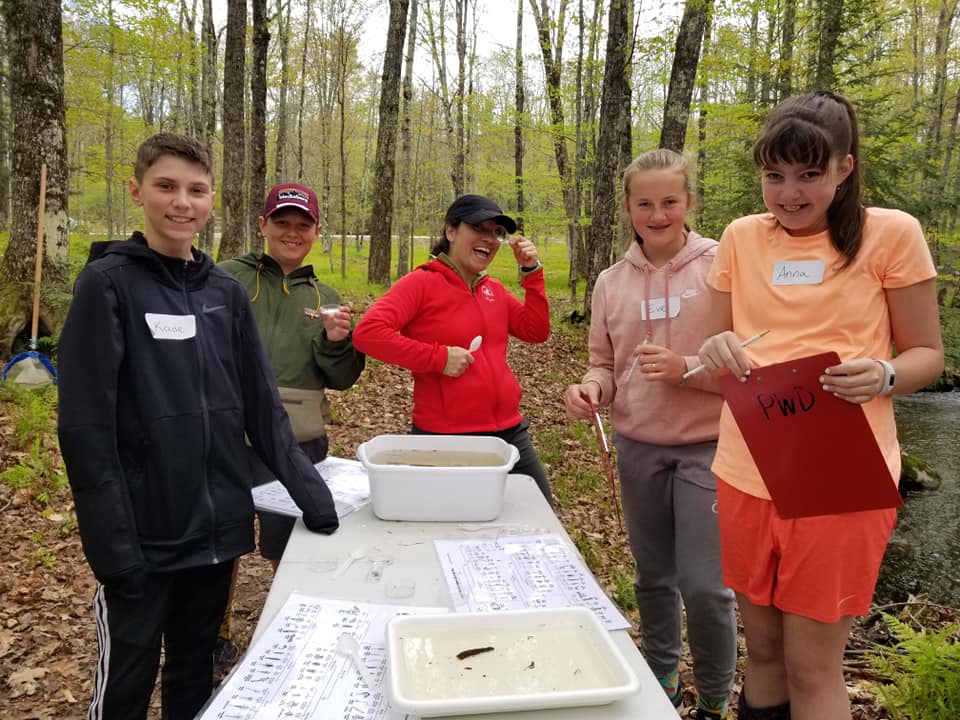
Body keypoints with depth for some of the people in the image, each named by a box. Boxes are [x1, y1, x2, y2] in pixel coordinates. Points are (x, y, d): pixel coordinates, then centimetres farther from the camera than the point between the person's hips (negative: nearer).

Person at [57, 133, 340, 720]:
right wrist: (112, 541, -16)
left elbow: (262, 406, 6)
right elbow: (86, 425, -12)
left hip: (217, 526, 4)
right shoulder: (108, 283, -8)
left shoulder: (226, 291, 6)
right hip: (143, 534, -4)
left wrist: (310, 490, -1)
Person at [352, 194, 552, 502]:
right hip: (445, 439, -6)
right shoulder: (422, 283, -9)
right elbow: (367, 333, -20)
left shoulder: (495, 289, 11)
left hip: (510, 432, 7)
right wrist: (438, 357, -21)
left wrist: (531, 271, 2)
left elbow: (536, 332, 10)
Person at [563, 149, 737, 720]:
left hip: (707, 448, -4)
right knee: (653, 577, 18)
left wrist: (688, 368, -22)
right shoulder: (612, 281, 3)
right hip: (637, 448, 4)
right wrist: (591, 389, -11)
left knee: (704, 586, -1)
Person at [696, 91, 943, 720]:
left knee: (811, 668, 7)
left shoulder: (892, 234, -5)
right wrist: (719, 350, -12)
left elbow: (928, 354, 1)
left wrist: (884, 376, -21)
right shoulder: (742, 238, 5)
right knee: (762, 648, 18)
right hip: (747, 474, 4)